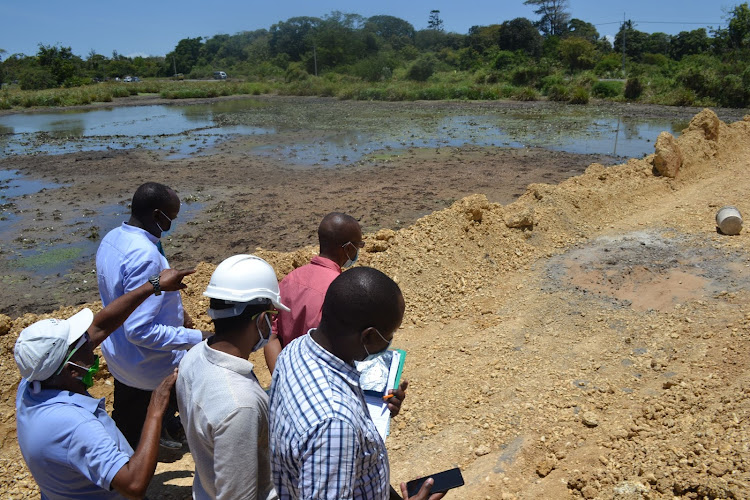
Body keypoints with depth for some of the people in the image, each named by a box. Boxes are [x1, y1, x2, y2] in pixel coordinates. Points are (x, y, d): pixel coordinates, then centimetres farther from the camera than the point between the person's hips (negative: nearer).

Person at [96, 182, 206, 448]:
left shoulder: (112, 239, -2)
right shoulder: (144, 257, -33)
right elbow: (140, 330, -33)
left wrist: (174, 313, 16)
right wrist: (196, 338, -29)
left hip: (118, 355, 9)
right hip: (150, 365, -9)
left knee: (126, 421, 26)